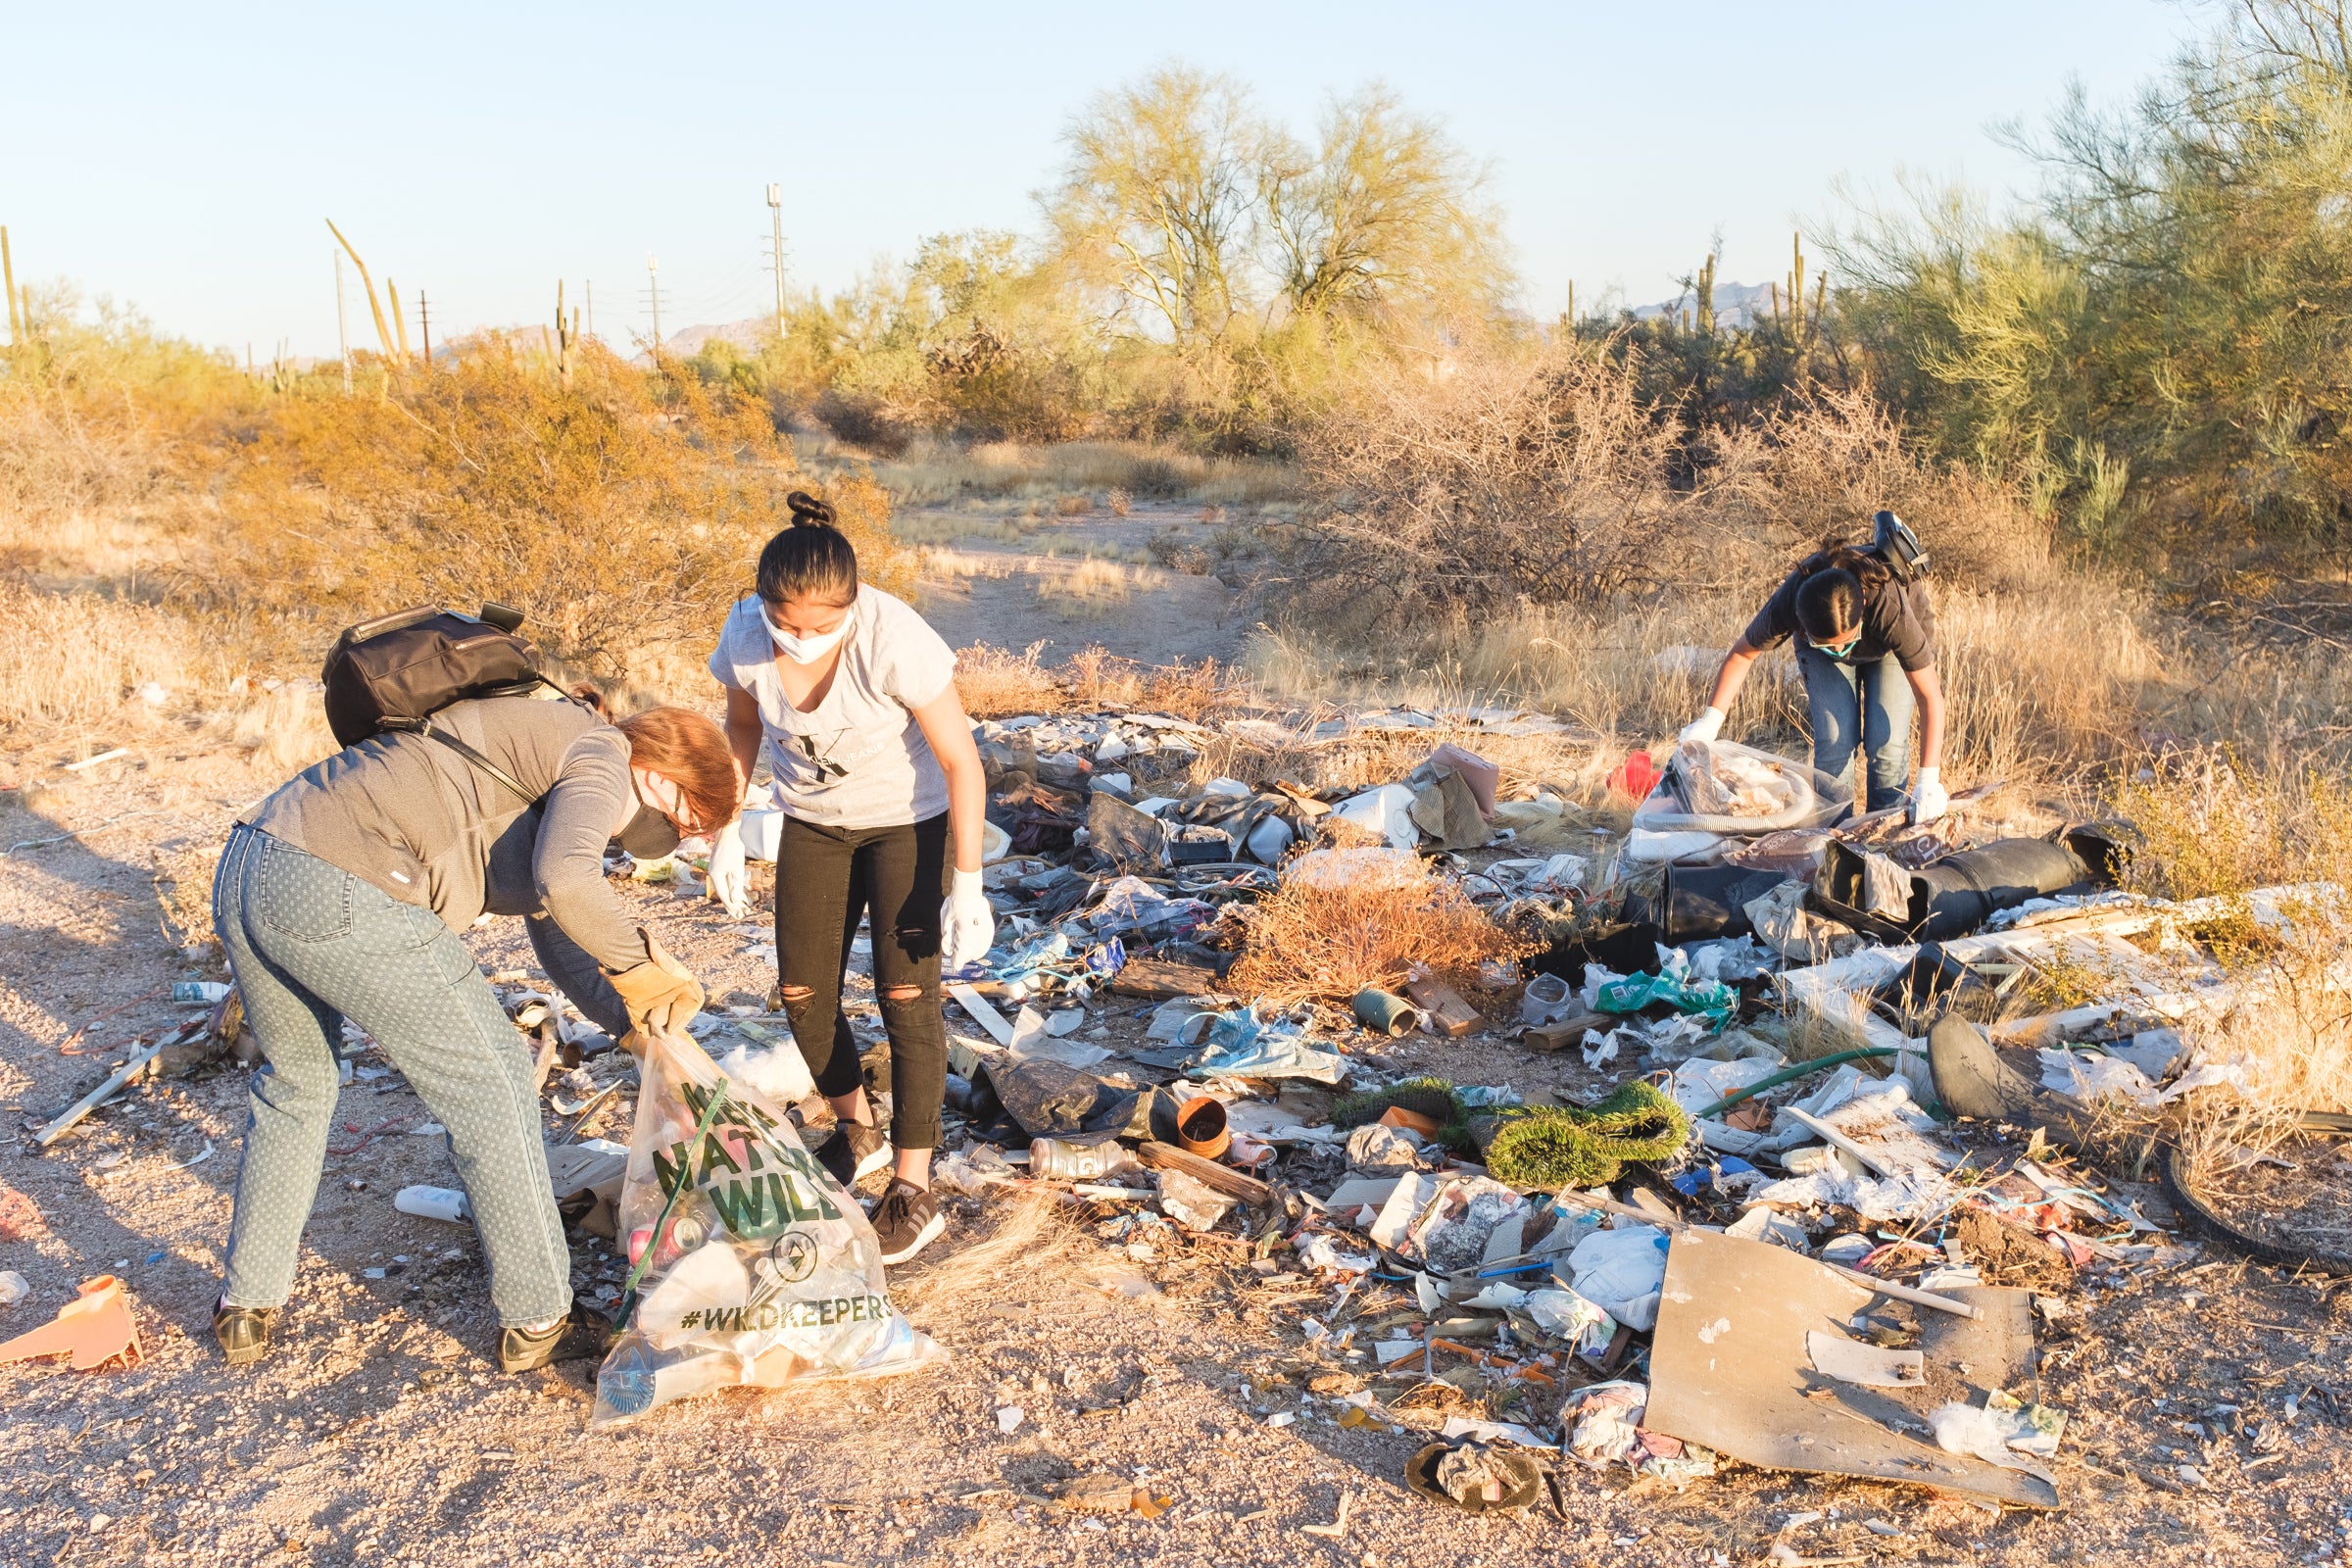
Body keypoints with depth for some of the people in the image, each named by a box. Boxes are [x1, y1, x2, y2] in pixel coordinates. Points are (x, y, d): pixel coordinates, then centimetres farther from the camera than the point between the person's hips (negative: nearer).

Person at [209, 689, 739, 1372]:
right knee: (491, 1085, 6)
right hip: (343, 899, -10)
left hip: (242, 872, 10)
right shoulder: (601, 758, -2)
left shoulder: (544, 741, 28)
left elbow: (554, 929, 32)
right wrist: (641, 962, -8)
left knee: (296, 1081, 30)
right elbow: (564, 881, -24)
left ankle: (247, 1304, 37)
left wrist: (633, 1023, 24)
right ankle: (536, 1319, 17)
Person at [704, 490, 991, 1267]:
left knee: (905, 992, -10)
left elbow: (962, 762, -26)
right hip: (813, 821, 5)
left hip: (907, 817, -4)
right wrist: (727, 830, 0)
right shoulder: (747, 635, -21)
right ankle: (858, 1131, 32)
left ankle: (913, 1189, 0)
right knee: (803, 991, 7)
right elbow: (743, 723, 2)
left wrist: (967, 886, -26)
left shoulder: (894, 640, -34)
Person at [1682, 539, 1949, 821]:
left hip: (1889, 649, -1)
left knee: (1887, 743, -13)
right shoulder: (1786, 605, -40)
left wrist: (1929, 782, -44)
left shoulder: (1891, 609, -45)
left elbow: (1931, 697, -40)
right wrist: (1711, 719, -27)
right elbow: (1741, 654, -19)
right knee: (1834, 740, -12)